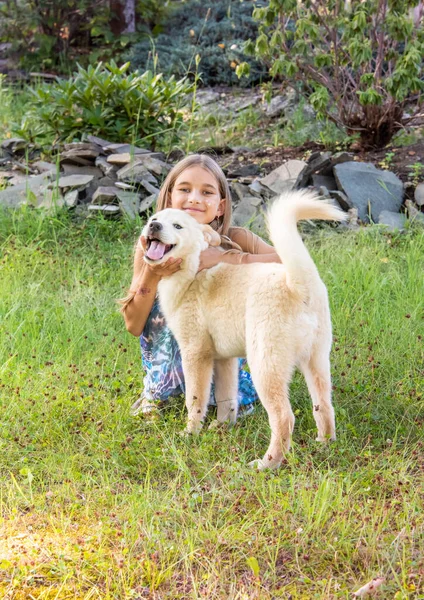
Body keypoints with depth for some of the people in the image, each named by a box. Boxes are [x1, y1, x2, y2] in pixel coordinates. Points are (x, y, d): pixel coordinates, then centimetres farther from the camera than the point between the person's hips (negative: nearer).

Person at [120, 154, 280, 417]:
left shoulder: (234, 239, -18)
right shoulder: (151, 244, -15)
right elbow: (133, 326, -16)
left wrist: (224, 257, -40)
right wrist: (151, 274, -32)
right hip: (172, 359, 0)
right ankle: (160, 389, 1)